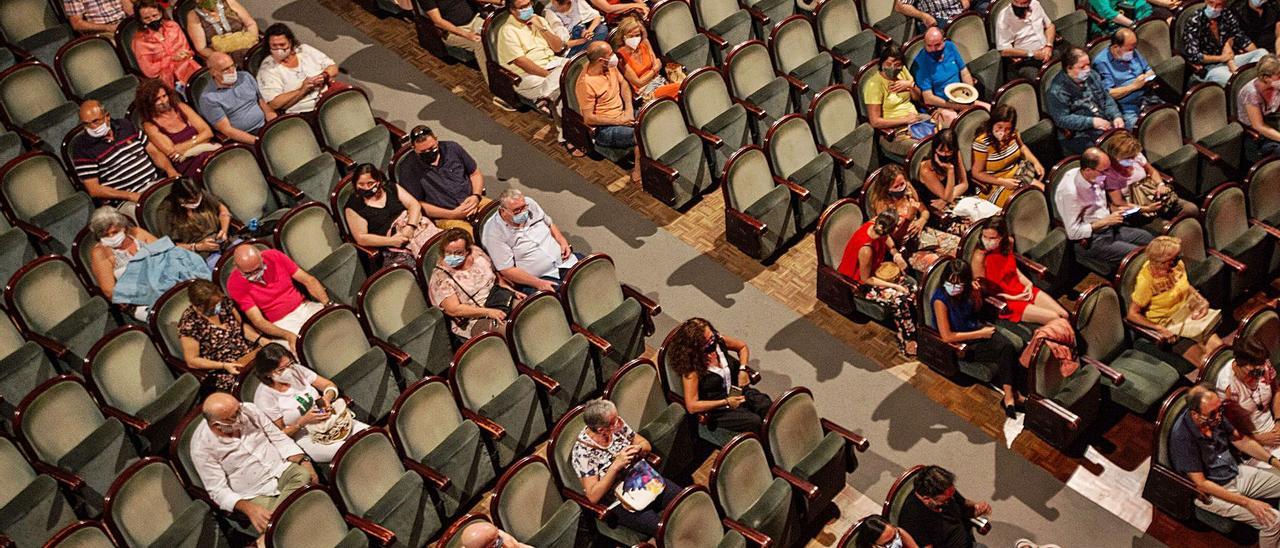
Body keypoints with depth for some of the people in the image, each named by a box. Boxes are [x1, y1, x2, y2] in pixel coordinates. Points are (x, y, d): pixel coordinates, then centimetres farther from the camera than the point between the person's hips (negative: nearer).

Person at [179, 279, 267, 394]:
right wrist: (224, 365, -21)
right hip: (221, 370, -6)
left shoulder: (222, 302, 0)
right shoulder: (189, 324, -15)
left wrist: (260, 339, -7)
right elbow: (192, 361, -10)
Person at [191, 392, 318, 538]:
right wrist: (249, 509, -28)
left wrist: (304, 461, -12)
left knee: (306, 477, -28)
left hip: (281, 469, 4)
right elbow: (218, 490, -12)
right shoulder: (202, 448, -14)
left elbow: (279, 438, 4)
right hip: (256, 495, -4)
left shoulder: (249, 410, -5)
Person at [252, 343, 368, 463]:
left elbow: (330, 385, 3)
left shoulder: (296, 369, -3)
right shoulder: (264, 397, -15)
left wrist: (327, 397, -20)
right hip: (308, 439, -5)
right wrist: (303, 422, -24)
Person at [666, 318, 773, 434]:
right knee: (754, 422, -28)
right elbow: (692, 407, -21)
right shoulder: (692, 367, -20)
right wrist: (726, 402, -24)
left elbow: (742, 346, 16)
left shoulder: (718, 340, -6)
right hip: (716, 409, -6)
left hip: (740, 392, 6)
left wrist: (743, 370, -2)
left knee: (769, 408, -20)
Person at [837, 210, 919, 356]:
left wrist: (895, 253, -9)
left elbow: (886, 238, 6)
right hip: (860, 283, -8)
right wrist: (894, 286, -21)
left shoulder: (874, 225, -20)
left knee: (911, 285, 3)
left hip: (876, 268, 8)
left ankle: (915, 326, 18)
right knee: (899, 299, -18)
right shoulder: (866, 249, -40)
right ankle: (908, 343, -1)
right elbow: (866, 279, -25)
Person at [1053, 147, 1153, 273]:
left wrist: (1114, 212, -3)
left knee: (1147, 238, 6)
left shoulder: (1094, 177, -5)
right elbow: (1073, 232, -26)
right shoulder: (1070, 192, -30)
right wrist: (1105, 221, -21)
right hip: (1089, 241, -8)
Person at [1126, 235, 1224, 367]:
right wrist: (1159, 329, -25)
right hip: (1168, 325, -6)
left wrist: (1202, 301, -2)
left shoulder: (1177, 265, -8)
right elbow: (1133, 314, -16)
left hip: (1189, 311, 6)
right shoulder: (1146, 280, -24)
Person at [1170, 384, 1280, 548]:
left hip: (1236, 473, 8)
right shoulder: (1182, 438, -32)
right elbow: (1201, 484, -25)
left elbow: (1240, 439, 7)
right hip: (1212, 491, -8)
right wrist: (1247, 502, -25)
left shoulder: (1215, 416, -12)